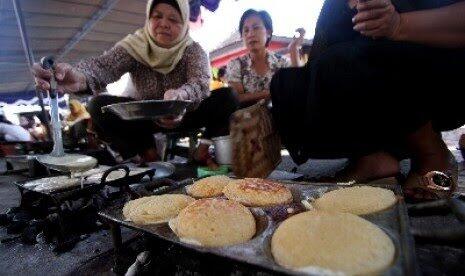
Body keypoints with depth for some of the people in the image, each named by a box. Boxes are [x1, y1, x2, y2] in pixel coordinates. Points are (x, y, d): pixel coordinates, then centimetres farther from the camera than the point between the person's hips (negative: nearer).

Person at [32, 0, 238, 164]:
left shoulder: (193, 50, -10)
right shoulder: (134, 45, -9)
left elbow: (200, 84, -31)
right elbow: (104, 65, -29)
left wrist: (180, 95, -55)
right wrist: (79, 78, -53)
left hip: (185, 115, -1)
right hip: (145, 118, 2)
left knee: (226, 98, -23)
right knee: (99, 105, -22)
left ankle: (206, 148, -10)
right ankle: (148, 152, -10)